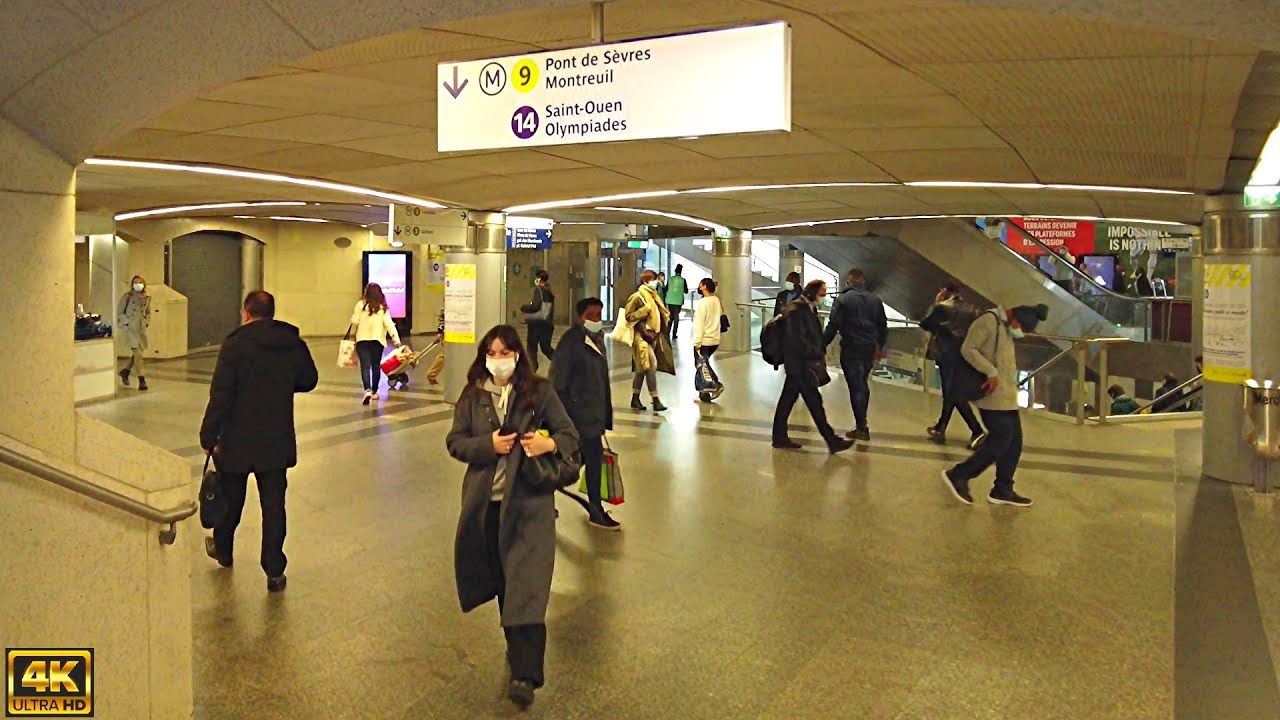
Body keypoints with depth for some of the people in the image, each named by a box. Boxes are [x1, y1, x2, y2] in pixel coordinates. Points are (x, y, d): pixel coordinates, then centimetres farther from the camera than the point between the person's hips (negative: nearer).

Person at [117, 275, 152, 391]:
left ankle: (125, 372, 37)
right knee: (137, 353, -13)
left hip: (141, 328, 5)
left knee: (136, 353, 13)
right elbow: (119, 313, 1)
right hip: (129, 327, -5)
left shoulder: (147, 297, 8)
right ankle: (141, 380, -13)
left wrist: (147, 322, 11)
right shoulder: (127, 296, -4)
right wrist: (126, 323, -7)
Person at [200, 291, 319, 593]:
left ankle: (223, 550, 40)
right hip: (278, 442, 3)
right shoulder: (294, 344, 0)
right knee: (274, 504, 6)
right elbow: (309, 381, 14)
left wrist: (208, 437, -11)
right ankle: (275, 571, 5)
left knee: (231, 498, 18)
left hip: (238, 440, -2)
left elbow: (220, 395, -16)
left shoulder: (235, 344, -13)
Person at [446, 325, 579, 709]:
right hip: (485, 501, 4)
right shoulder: (472, 396, 8)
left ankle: (525, 675, -14)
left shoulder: (540, 391, 1)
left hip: (529, 502, -3)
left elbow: (570, 436, 2)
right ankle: (518, 649, 36)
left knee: (527, 585, -12)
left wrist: (549, 444, -20)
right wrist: (488, 444, -11)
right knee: (500, 578, 15)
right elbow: (455, 441, 7)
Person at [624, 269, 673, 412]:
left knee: (642, 369, 13)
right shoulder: (637, 297, -8)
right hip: (642, 336, -8)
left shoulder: (653, 296, 16)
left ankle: (635, 399, 21)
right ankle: (655, 400, -10)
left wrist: (666, 316, 10)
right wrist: (644, 310, -20)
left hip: (654, 336, 8)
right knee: (651, 365, -13)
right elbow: (628, 315, -12)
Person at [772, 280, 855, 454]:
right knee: (814, 401, -6)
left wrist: (820, 353, 5)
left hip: (802, 364, 10)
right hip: (799, 365, -10)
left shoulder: (809, 309, 12)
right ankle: (832, 441, -2)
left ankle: (780, 437, 21)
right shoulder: (796, 311, -18)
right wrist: (819, 355, -17)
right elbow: (798, 341, -22)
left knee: (787, 400, 14)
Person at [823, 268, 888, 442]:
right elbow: (883, 326, 15)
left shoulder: (844, 299, -6)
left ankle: (861, 427, -5)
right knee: (863, 383, 19)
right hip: (869, 348, 5)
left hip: (850, 348, -5)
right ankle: (862, 422, 26)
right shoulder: (875, 300, 9)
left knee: (855, 386, -3)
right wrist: (880, 346, 28)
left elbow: (833, 325, -11)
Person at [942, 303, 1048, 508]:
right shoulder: (989, 320, -12)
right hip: (993, 396, -10)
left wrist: (1013, 384, 14)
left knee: (1014, 443, 9)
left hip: (1006, 396, 10)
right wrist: (990, 371, -24)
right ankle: (958, 475, 0)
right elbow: (968, 349, -20)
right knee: (999, 441, -9)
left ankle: (1003, 490, 16)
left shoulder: (1005, 326, 18)